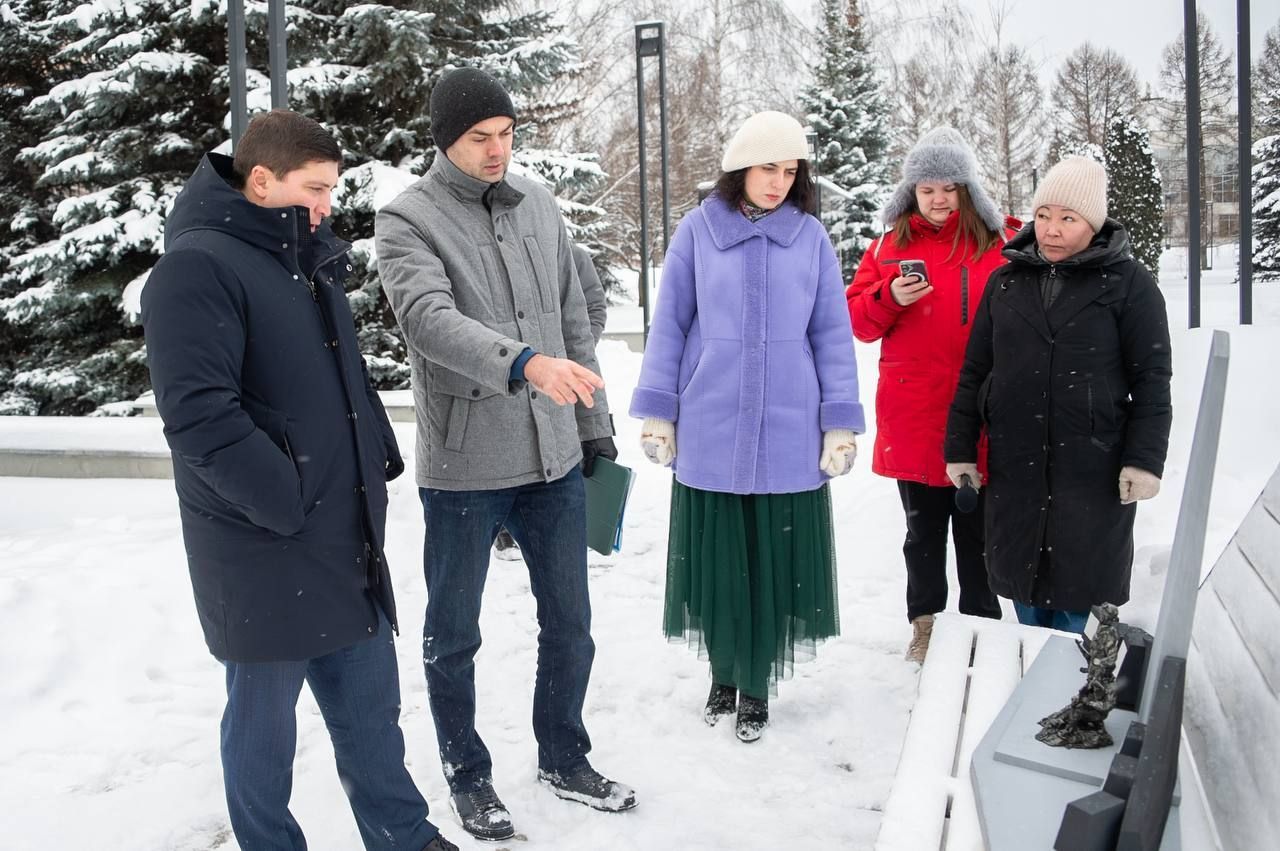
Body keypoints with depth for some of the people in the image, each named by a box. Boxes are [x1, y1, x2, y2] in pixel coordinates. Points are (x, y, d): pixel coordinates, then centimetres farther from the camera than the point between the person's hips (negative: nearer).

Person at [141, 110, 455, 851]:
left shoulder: (306, 260, 13)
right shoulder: (196, 268, -14)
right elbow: (199, 414, -22)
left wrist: (378, 462, 12)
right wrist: (288, 503, -20)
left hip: (348, 535, 8)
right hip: (262, 545, -8)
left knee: (370, 699, 15)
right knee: (266, 712, 8)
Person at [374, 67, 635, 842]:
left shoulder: (540, 206, 8)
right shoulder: (407, 219, -8)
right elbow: (429, 319, -26)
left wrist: (595, 428, 13)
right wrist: (525, 363, -41)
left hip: (553, 460, 5)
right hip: (463, 467, -4)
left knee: (570, 623, 15)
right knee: (454, 634, 11)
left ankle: (564, 758, 36)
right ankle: (469, 775, 32)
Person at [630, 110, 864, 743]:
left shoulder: (811, 238, 3)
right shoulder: (697, 232, 1)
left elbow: (832, 335, 5)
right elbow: (669, 326, 4)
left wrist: (841, 423, 1)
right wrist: (656, 413, 2)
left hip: (788, 438, 0)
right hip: (709, 436, 0)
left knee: (774, 566, 6)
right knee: (715, 564, 8)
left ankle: (756, 686, 23)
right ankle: (723, 675, 29)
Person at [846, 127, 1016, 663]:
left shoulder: (1003, 243, 1)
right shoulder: (891, 246, 8)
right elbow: (857, 320, 6)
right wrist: (890, 297, -13)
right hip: (913, 418, 2)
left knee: (978, 530, 8)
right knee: (923, 532, 14)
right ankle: (925, 625, 28)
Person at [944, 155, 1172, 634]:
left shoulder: (1129, 283, -2)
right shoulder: (1006, 281, 8)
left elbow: (1151, 380, -4)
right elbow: (974, 372, 10)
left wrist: (1144, 460, -11)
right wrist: (960, 448, 8)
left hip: (1094, 468, -3)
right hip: (1014, 466, 4)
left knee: (1075, 593, 3)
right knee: (1023, 581, 12)